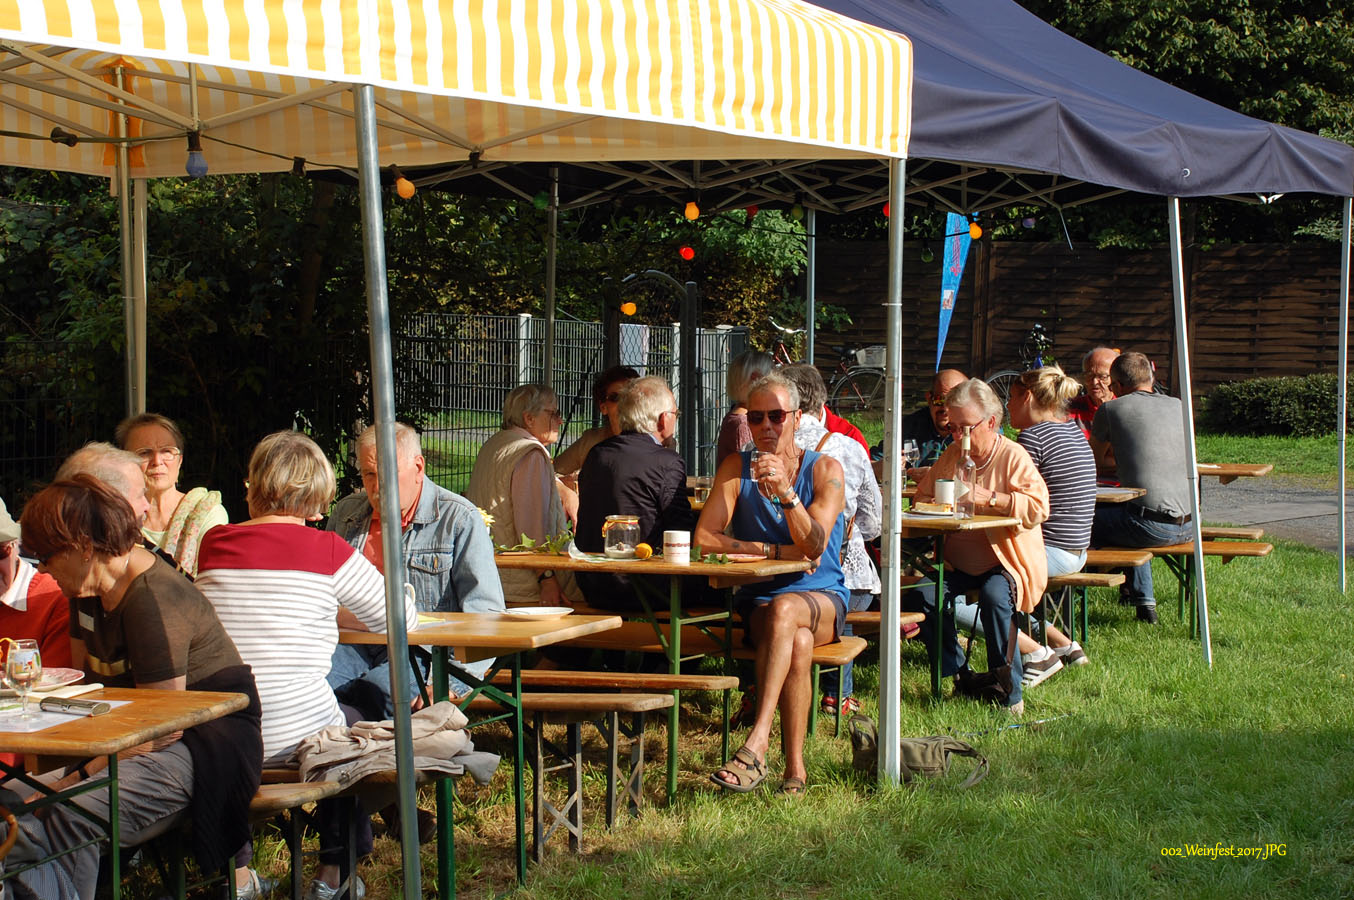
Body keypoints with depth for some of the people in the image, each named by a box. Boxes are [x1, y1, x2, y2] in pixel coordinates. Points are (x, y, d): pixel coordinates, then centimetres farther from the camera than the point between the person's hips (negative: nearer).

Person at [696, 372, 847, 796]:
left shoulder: (825, 470, 0)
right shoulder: (737, 468, 5)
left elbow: (814, 546, -15)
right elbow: (704, 539, -5)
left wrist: (786, 492, -30)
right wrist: (776, 551, -11)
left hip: (823, 597, -1)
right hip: (758, 599, 1)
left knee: (785, 609, -36)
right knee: (797, 642, -33)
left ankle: (756, 746, -44)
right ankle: (794, 767, -30)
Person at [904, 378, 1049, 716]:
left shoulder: (1013, 457, -6)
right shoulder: (951, 456, 11)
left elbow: (1038, 508, -19)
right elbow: (923, 495, 23)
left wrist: (990, 498, -27)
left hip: (1004, 561, -5)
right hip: (957, 563, 5)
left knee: (994, 596, -35)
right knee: (921, 594, -21)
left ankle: (1008, 691, -21)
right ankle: (956, 676, -7)